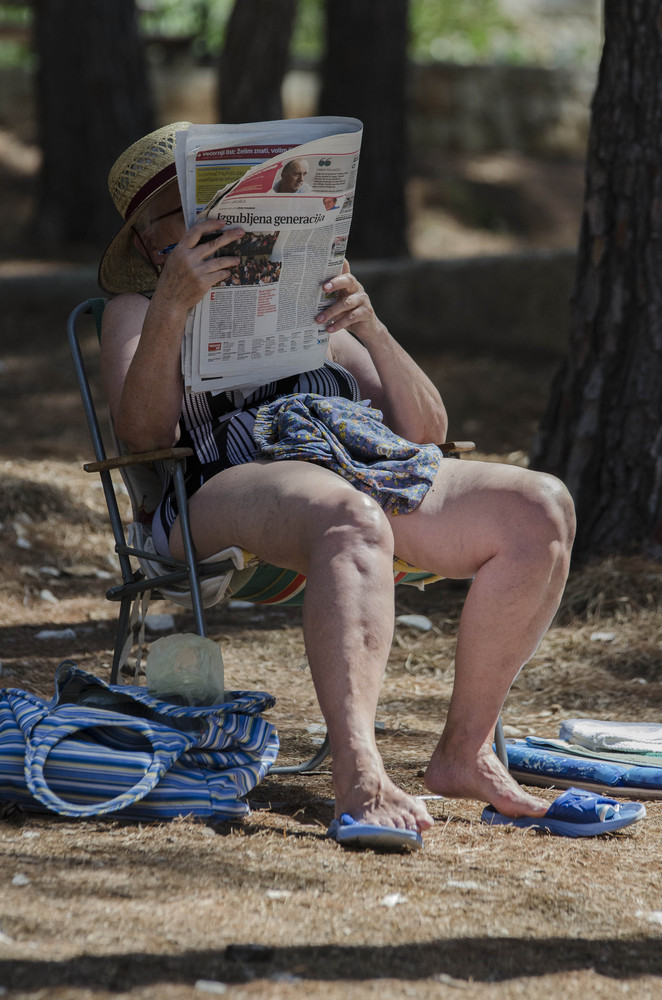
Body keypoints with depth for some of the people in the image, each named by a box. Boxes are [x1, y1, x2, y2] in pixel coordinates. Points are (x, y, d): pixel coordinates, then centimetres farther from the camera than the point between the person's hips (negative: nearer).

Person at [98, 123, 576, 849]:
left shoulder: (310, 309, 34)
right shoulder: (137, 312, 23)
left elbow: (427, 429, 19)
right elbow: (143, 432, -2)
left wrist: (371, 329, 2)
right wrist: (171, 306, -16)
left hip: (370, 471, 5)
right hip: (221, 495, -5)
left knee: (540, 507, -20)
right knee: (351, 522, -41)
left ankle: (465, 752, -18)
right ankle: (359, 778, -55)